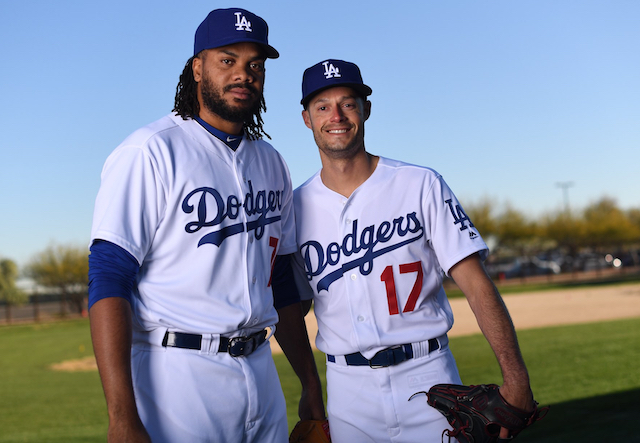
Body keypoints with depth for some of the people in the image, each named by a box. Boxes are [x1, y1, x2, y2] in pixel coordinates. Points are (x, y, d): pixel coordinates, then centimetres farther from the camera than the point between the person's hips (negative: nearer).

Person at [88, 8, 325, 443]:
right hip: (177, 378, -6)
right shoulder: (150, 152, -9)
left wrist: (311, 385, 17)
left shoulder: (271, 163, 12)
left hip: (261, 371, 6)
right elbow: (109, 281, -16)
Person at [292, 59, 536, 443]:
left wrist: (516, 378, -16)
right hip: (348, 388, 1)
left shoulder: (422, 185, -1)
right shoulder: (296, 207, 4)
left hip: (428, 375, -1)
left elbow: (475, 283, -7)